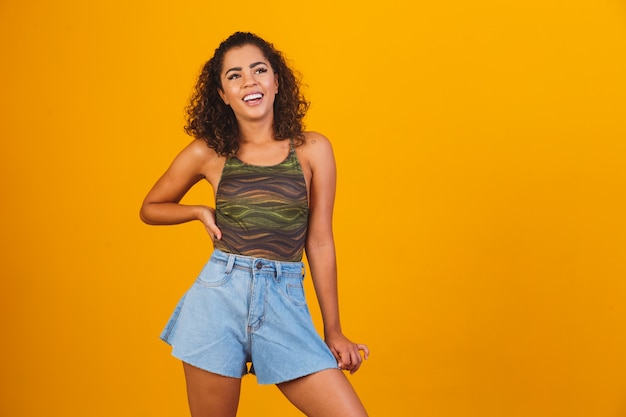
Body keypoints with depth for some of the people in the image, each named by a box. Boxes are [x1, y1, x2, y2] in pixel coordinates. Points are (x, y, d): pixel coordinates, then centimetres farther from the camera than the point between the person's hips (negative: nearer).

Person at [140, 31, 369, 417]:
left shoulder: (312, 149, 1)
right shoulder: (208, 152, 1)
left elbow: (319, 242, 4)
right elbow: (150, 208, 17)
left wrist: (333, 331, 7)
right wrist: (201, 212, -1)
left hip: (285, 305, 0)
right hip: (218, 299, 0)